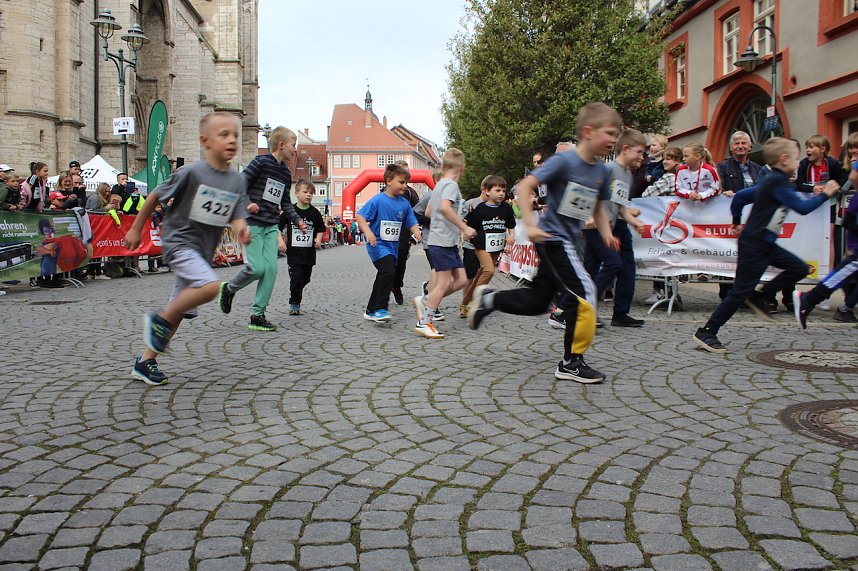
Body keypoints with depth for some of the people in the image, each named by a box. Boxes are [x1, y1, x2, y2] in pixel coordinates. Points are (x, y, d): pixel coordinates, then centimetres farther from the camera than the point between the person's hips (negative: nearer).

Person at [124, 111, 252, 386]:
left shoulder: (237, 180, 1)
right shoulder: (191, 172, -15)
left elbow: (237, 216, -3)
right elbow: (155, 196, -5)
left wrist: (241, 229, -27)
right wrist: (136, 229, 1)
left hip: (203, 250, 7)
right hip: (179, 241, -7)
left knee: (180, 311, 10)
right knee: (210, 286, -28)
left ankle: (145, 361, 24)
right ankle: (159, 320, -7)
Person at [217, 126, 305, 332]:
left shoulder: (286, 173, 14)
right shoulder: (261, 162, -7)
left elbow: (285, 202, 21)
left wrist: (297, 220, 10)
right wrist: (245, 204, -25)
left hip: (271, 226, 7)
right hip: (252, 223, -7)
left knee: (271, 268, -4)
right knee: (256, 267, -13)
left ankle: (257, 315, 2)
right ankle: (228, 288, 17)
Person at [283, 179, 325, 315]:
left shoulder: (315, 213, 2)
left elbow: (320, 229, 13)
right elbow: (278, 227, 3)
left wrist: (318, 239, -5)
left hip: (309, 252, 3)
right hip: (294, 251, -3)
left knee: (305, 278, 11)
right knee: (296, 277, -10)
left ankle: (295, 298, 35)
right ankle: (294, 304, 1)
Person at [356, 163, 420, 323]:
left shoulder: (404, 204, 5)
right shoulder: (378, 200, -11)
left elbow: (411, 223, 8)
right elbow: (360, 216, -13)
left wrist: (416, 231, -14)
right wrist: (368, 232, -28)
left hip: (393, 246, 7)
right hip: (377, 244, -7)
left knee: (383, 279, 15)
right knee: (388, 272, -25)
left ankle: (371, 311, 30)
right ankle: (380, 309, -16)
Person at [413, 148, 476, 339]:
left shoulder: (440, 184, 18)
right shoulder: (451, 185, -12)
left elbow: (428, 212, 24)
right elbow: (444, 207, -30)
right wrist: (464, 227, -28)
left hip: (448, 243, 10)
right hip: (443, 242, -10)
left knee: (461, 280, 9)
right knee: (444, 283, -6)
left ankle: (425, 301, 15)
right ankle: (424, 322, -2)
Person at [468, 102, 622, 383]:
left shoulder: (602, 171, 6)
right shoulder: (564, 161, -16)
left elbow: (597, 208, 19)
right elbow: (524, 187, -17)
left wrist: (606, 234, 2)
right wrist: (530, 225, -24)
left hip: (569, 242, 9)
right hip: (552, 239, -9)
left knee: (536, 302, 13)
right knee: (584, 292, -15)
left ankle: (488, 298, 33)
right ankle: (571, 363, -5)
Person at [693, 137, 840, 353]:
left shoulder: (773, 181, 12)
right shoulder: (778, 182, -17)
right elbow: (803, 208, -17)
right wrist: (825, 194, -6)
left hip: (765, 245, 10)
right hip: (754, 246, -10)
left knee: (800, 269, 9)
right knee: (740, 292, -7)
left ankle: (759, 297, 13)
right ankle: (706, 333, -2)